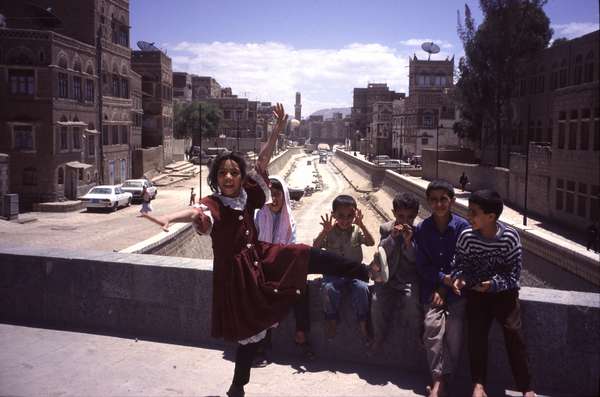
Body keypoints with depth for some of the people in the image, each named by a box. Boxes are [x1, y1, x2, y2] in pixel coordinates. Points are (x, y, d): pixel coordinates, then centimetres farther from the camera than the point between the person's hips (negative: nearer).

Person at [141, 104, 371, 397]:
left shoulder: (246, 195, -2)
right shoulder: (214, 203, -20)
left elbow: (262, 161, -1)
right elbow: (195, 211, -42)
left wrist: (277, 130, -6)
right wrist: (167, 219, -63)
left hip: (260, 258, 6)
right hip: (236, 271, -5)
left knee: (306, 255, 1)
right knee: (250, 331, 5)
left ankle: (362, 271, 19)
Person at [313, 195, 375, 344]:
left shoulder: (357, 231, 3)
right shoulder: (329, 232, 0)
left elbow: (371, 243, -11)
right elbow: (315, 247, -10)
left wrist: (361, 225, -22)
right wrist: (325, 231, -24)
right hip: (334, 272, 0)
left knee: (362, 288, -27)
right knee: (328, 288, -29)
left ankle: (363, 323, -10)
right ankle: (332, 319, -6)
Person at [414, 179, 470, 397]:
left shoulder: (462, 226, -4)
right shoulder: (422, 229, 1)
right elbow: (422, 265, 1)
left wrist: (445, 289, -10)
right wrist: (443, 279, -14)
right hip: (432, 284, 1)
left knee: (455, 324, -20)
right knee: (432, 323, -20)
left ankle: (443, 379, -5)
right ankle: (438, 380, -11)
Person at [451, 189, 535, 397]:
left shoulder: (510, 237, -15)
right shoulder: (466, 236, -10)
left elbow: (514, 272, -9)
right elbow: (459, 264, 1)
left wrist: (493, 284, -22)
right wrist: (458, 277, -20)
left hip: (503, 289, -1)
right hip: (476, 291, 1)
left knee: (513, 331, -14)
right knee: (476, 332, -13)